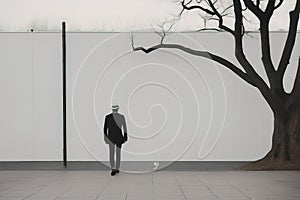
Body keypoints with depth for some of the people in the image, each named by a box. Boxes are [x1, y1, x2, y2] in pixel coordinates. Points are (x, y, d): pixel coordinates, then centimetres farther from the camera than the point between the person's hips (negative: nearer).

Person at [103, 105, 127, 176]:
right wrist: (125, 136, 7)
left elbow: (105, 128, -2)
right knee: (118, 153, 13)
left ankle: (113, 169, -8)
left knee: (111, 153, 6)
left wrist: (105, 136, 8)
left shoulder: (107, 117, -6)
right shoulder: (122, 116, -7)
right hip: (119, 137, 0)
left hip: (111, 137, 0)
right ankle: (117, 169, 19)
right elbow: (124, 128, -3)